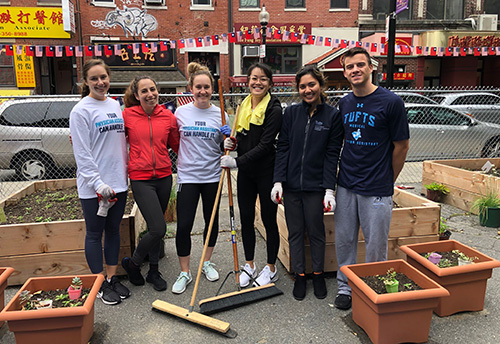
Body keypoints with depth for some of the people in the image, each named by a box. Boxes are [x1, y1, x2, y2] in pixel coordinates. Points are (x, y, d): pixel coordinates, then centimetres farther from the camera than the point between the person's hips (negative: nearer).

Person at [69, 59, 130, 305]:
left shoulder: (115, 105, 10)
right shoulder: (81, 111, -9)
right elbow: (82, 153, -13)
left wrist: (125, 173, 11)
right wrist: (98, 183, -19)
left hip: (118, 182, 6)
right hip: (93, 186, -6)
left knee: (113, 230, 14)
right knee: (95, 234, 6)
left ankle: (112, 278, 28)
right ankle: (99, 284, 20)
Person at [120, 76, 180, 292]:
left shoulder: (168, 116, 3)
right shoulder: (128, 115, -3)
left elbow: (177, 145, 12)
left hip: (164, 177, 4)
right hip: (140, 178, -3)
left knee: (156, 228, 15)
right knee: (158, 229, -11)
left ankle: (153, 271, 33)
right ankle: (132, 263, 17)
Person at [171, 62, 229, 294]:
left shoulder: (220, 114, 0)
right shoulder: (181, 112, 0)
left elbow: (223, 147, 6)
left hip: (212, 176, 1)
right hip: (187, 176, -1)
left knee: (211, 220, 14)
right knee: (184, 225, -2)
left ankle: (207, 263, 34)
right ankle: (184, 272, 15)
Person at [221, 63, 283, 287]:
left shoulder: (274, 109, -12)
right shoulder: (243, 106, 9)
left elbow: (265, 145, -18)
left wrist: (237, 162, -23)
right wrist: (233, 142, -2)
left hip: (266, 172, -6)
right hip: (245, 172, 6)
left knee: (269, 219, 6)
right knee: (246, 218, 12)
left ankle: (271, 268, 24)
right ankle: (249, 265, 29)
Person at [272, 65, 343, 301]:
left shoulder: (332, 116, -2)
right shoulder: (291, 113, 3)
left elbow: (332, 155, -4)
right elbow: (282, 148, 3)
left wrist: (329, 189, -10)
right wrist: (278, 181, -4)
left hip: (315, 186, -2)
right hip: (291, 184, 2)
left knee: (316, 232, 10)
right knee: (295, 232, 12)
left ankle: (318, 274, 31)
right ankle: (299, 275, 29)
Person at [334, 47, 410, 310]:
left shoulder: (390, 102, -9)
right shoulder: (344, 103, 7)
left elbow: (401, 145, -4)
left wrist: (388, 181, 2)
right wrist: (343, 173, 13)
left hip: (376, 189, -4)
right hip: (345, 186, 5)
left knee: (376, 245, 7)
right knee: (344, 241, 12)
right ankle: (345, 287, 30)